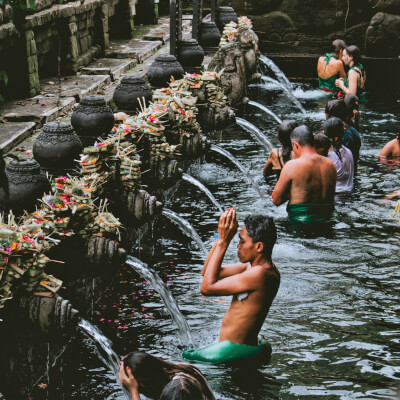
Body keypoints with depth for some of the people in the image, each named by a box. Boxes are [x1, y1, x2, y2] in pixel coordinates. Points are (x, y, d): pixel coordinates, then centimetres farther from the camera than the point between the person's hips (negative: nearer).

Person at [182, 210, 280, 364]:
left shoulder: (260, 274, -24)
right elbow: (207, 272, 13)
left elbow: (207, 287, -22)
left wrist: (223, 242, -18)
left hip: (236, 352, -10)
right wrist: (221, 239, 0)